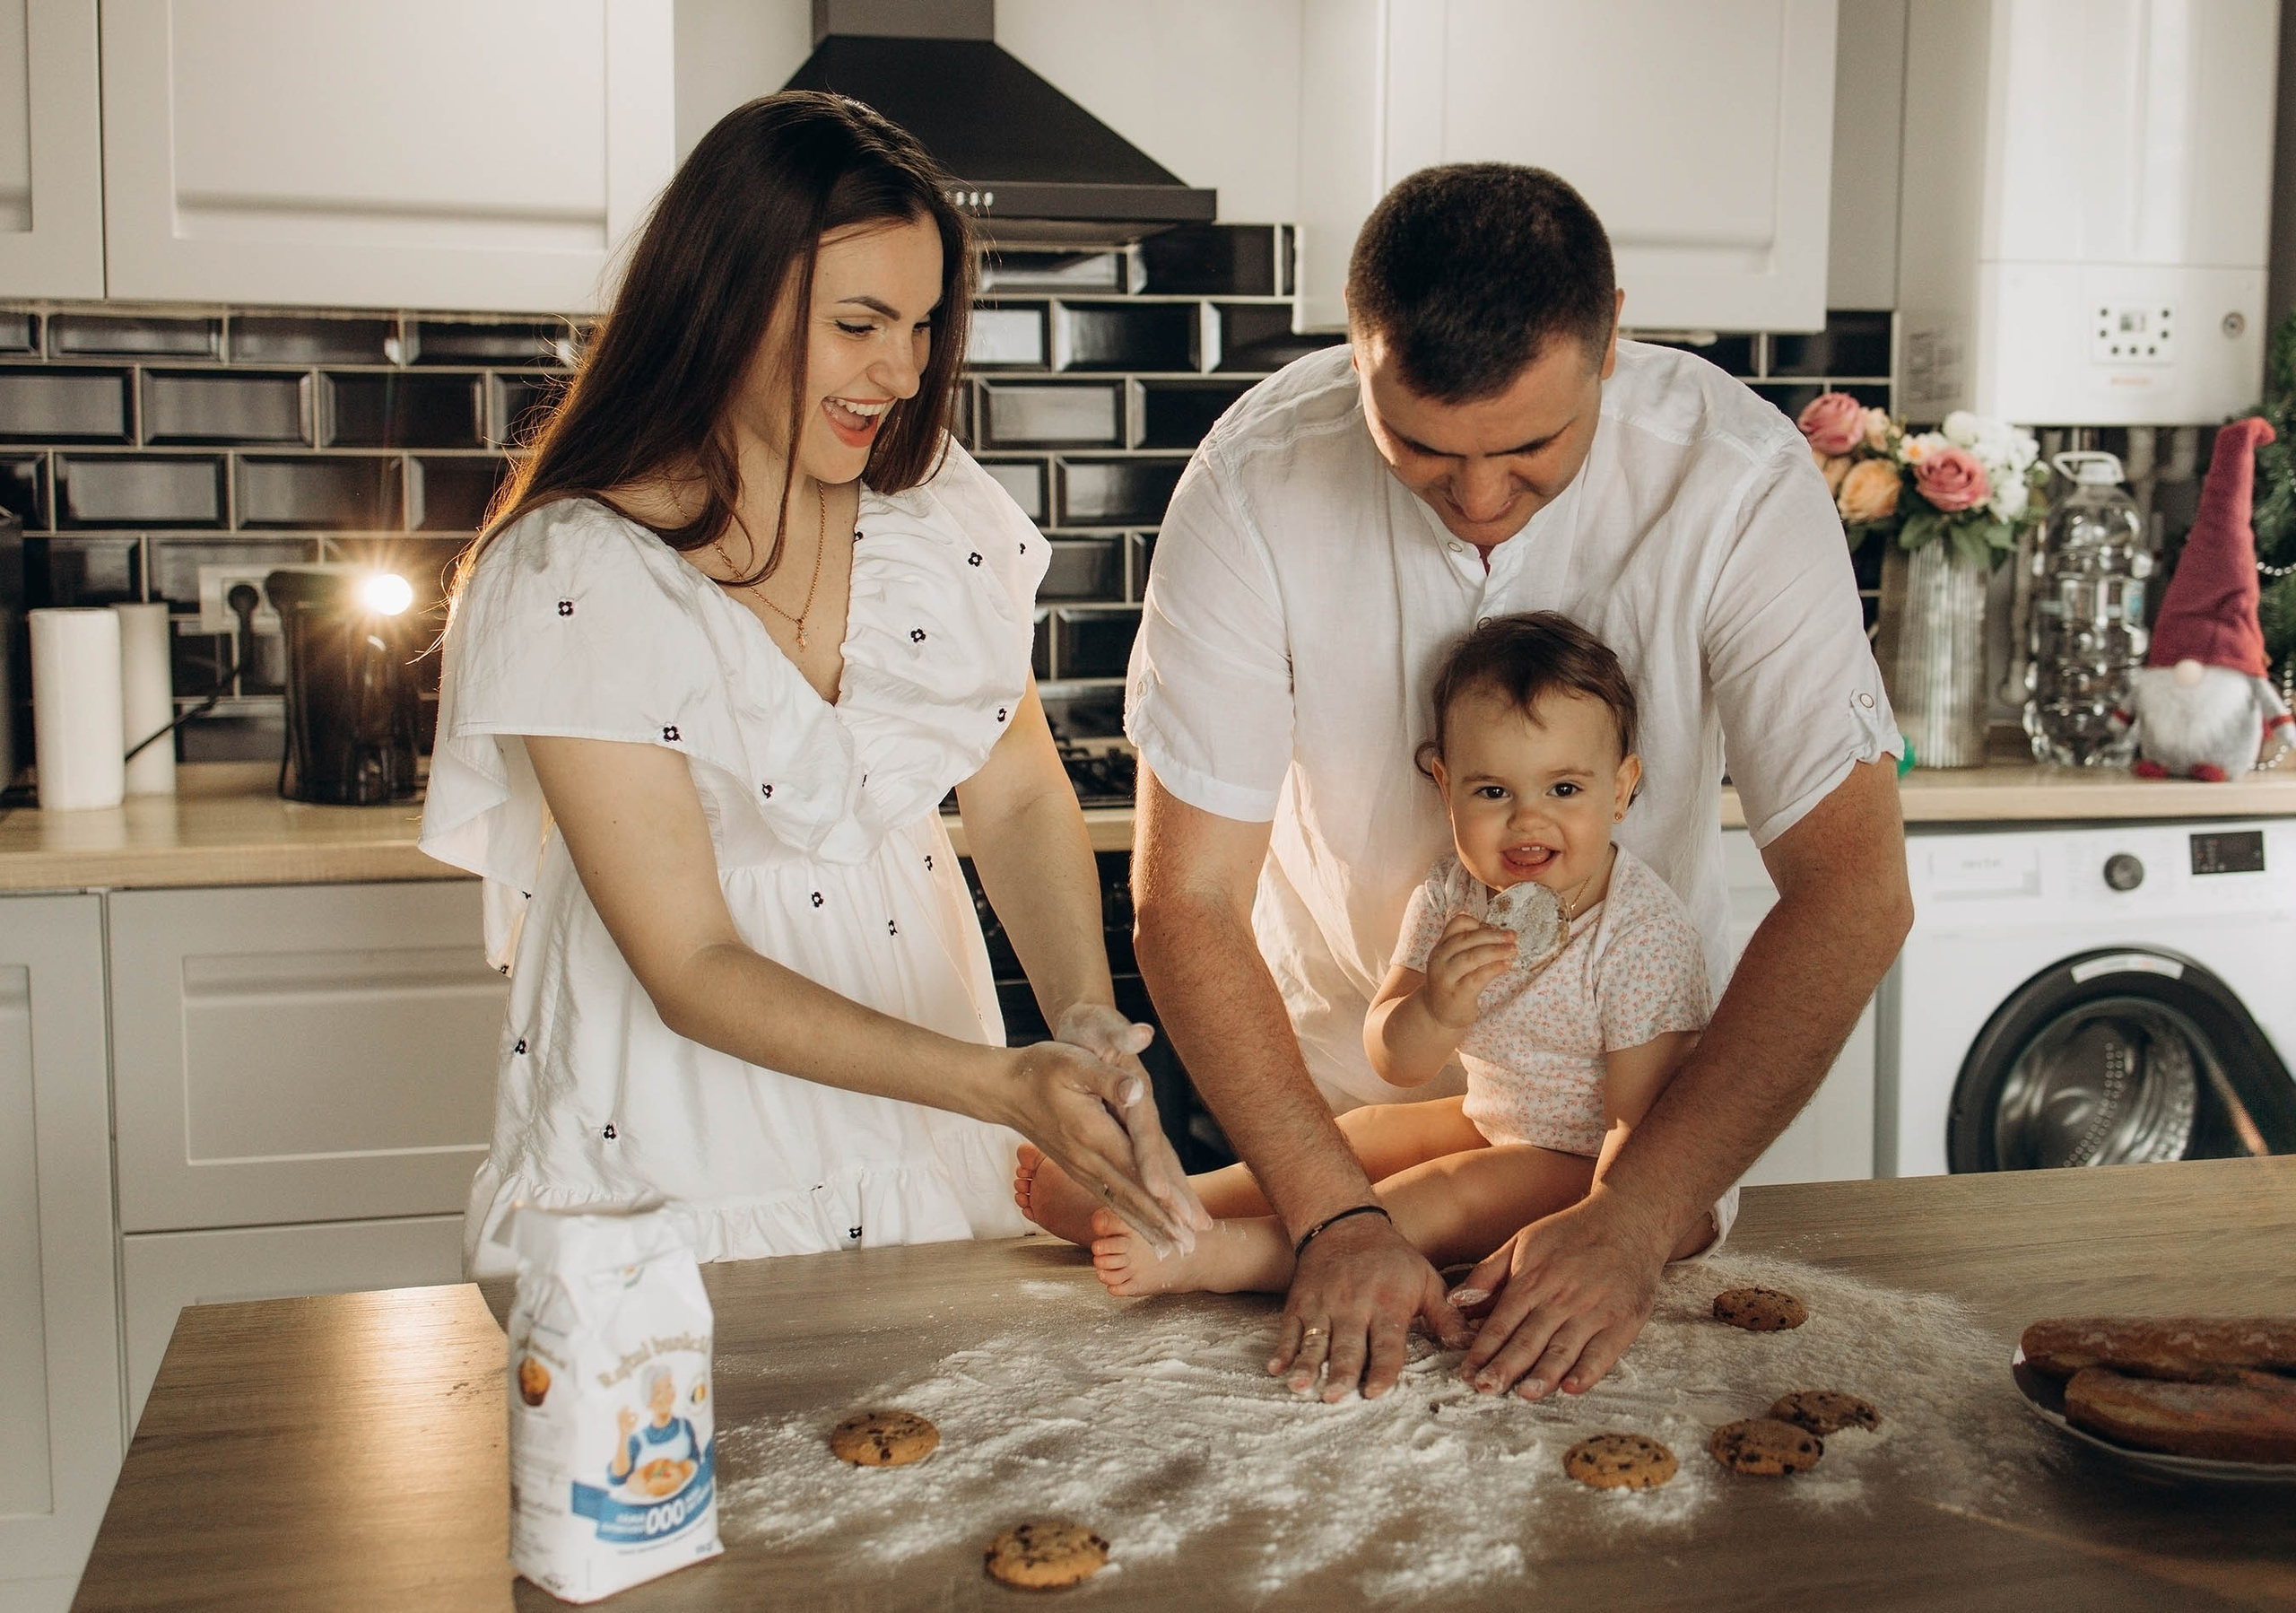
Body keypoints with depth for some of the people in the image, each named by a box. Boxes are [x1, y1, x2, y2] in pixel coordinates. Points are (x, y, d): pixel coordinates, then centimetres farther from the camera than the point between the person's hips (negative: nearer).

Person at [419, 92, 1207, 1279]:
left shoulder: (941, 507, -3)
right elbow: (692, 972, -19)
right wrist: (1004, 1085, -28)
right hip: (677, 1175, -4)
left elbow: (1020, 798, 2)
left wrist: (1088, 1026, -16)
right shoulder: (572, 581, -18)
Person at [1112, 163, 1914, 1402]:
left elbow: (1852, 894, -27)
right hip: (1338, 1080, 0)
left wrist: (1635, 1217, -35)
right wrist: (1335, 1218, -32)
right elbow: (1185, 899, -22)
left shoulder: (1739, 480, -26)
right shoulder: (1255, 485, -26)